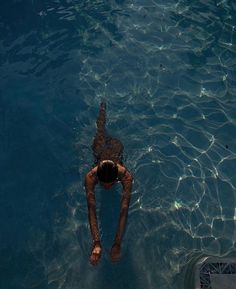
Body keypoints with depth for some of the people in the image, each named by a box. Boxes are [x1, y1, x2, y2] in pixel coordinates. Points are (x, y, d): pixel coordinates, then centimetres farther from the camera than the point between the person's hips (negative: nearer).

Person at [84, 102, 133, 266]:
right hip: (100, 150, 0)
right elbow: (92, 210, -50)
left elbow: (124, 210, -50)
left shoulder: (126, 176, -50)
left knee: (112, 140, 36)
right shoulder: (90, 177, -48)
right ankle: (103, 107, 62)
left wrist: (118, 244, -53)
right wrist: (96, 242, -57)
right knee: (101, 132, 34)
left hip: (116, 147, 0)